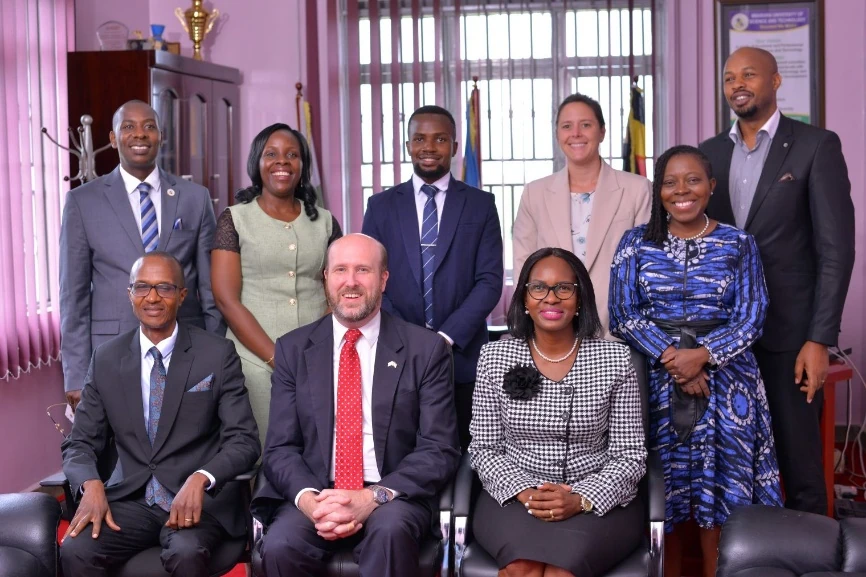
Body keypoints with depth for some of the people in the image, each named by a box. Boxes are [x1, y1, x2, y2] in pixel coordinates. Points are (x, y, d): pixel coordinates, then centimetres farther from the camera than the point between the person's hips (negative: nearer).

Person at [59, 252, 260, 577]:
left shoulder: (217, 354, -1)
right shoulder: (106, 359, 8)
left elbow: (244, 440, -5)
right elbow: (81, 443, 9)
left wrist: (201, 478, -24)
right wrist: (91, 485, -13)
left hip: (201, 500, -2)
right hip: (130, 499, 3)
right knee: (75, 550, -25)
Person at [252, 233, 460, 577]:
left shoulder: (426, 350, 2)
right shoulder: (293, 349, 8)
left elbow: (439, 451, -3)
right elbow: (280, 447, 4)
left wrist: (374, 497, -19)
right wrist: (309, 499, -17)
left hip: (394, 498, -2)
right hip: (314, 494, 2)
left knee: (391, 530, -34)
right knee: (280, 546, -27)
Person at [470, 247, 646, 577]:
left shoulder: (615, 359, 0)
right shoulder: (495, 358, 2)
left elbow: (630, 455, -1)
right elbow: (483, 448, 4)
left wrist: (581, 500, -17)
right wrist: (526, 493, -14)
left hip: (597, 502, 0)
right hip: (514, 499, 1)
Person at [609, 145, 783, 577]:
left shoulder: (738, 244, 4)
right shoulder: (636, 243, 4)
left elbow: (750, 319, -2)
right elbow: (624, 315, -2)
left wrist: (702, 355, -18)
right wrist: (670, 357, -16)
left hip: (724, 377, 0)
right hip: (655, 378, 0)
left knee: (720, 485, 1)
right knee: (663, 489, 3)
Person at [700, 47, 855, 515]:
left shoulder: (816, 146, -3)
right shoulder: (709, 153, 11)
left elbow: (835, 249, -7)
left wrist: (820, 339, -13)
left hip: (788, 332, -4)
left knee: (800, 466, 1)